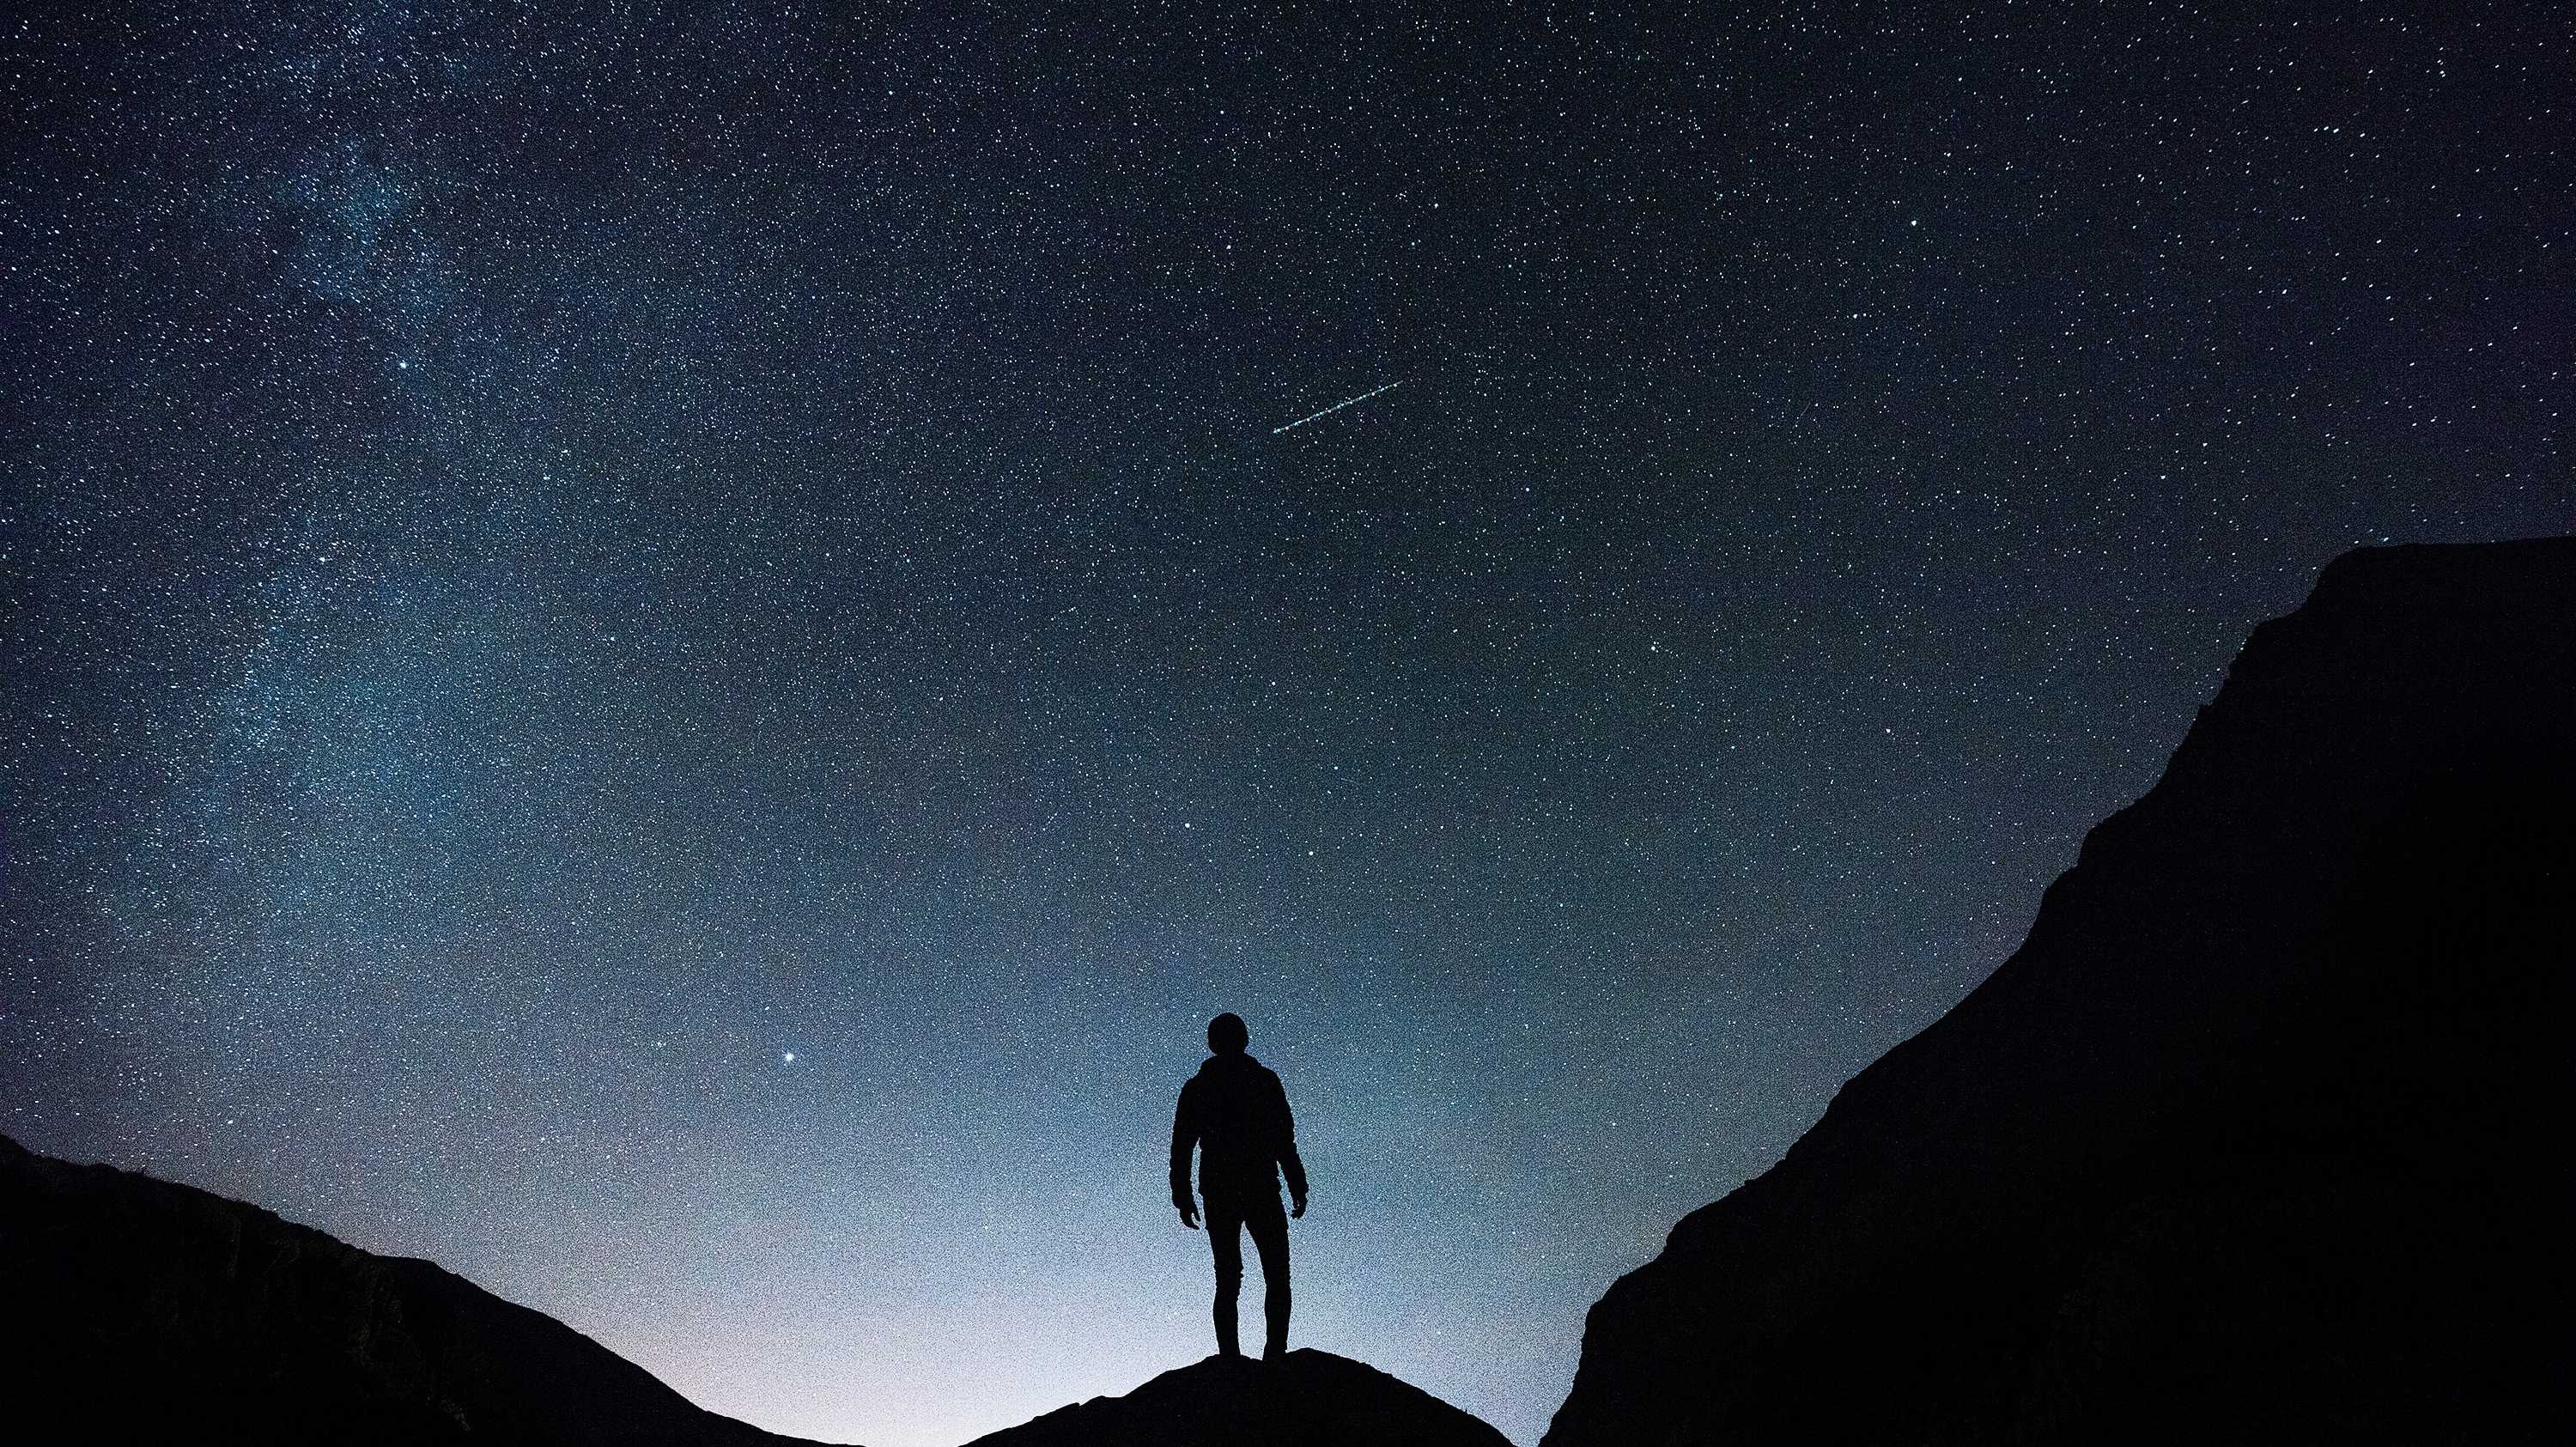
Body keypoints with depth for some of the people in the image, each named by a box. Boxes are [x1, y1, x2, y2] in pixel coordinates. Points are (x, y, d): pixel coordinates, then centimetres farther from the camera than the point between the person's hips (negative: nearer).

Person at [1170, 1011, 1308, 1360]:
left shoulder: (1195, 1088, 9)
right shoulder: (1265, 1081, 0)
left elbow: (1181, 1147, 6)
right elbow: (1285, 1141, -4)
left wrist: (1183, 1198, 9)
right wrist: (1298, 1189, -1)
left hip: (1217, 1196, 3)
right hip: (1261, 1191, -3)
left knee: (1227, 1280, 8)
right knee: (1277, 1277, 4)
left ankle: (1230, 1360, -2)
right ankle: (1275, 1354, -11)